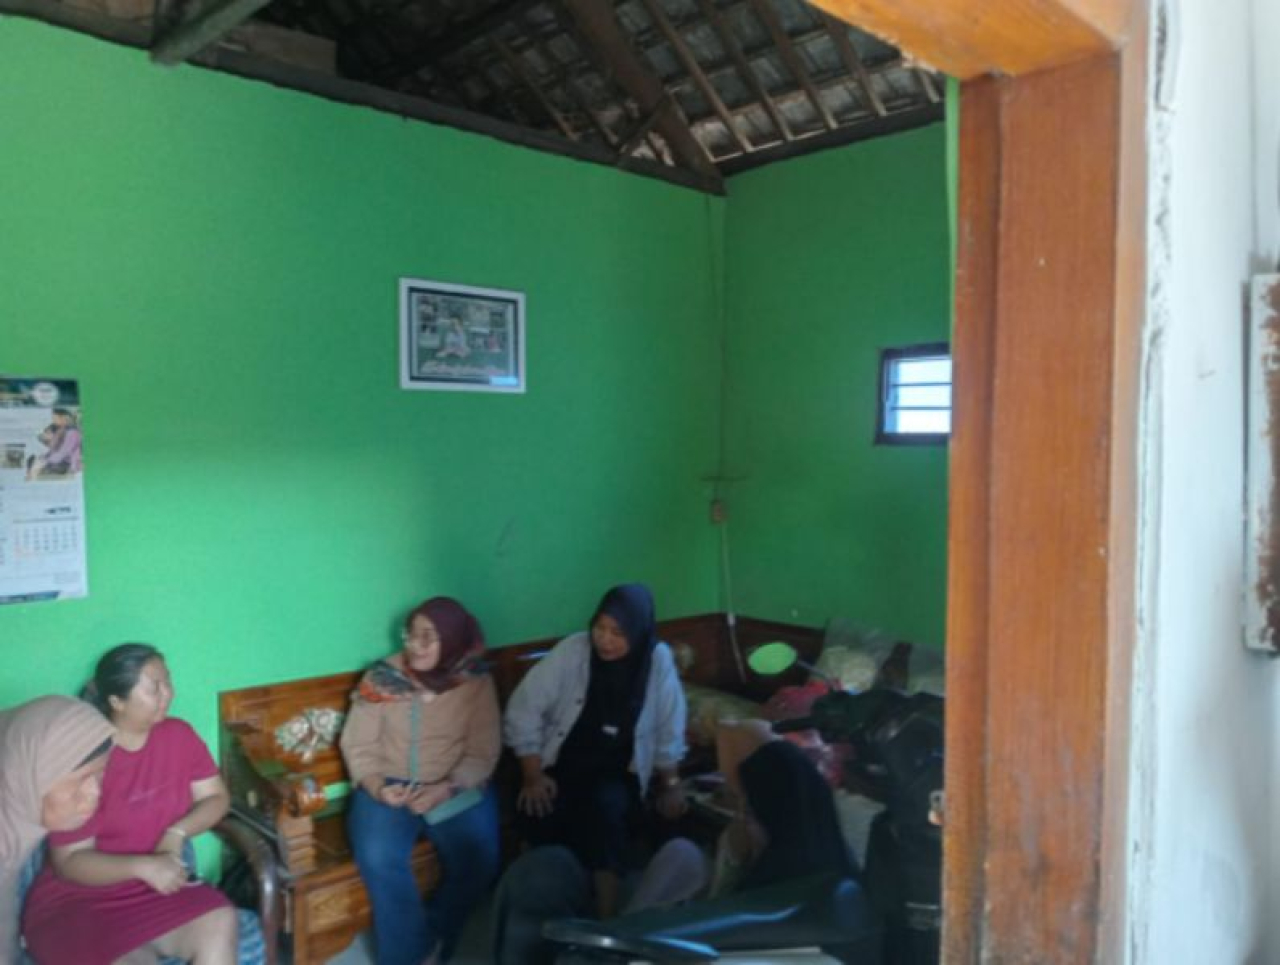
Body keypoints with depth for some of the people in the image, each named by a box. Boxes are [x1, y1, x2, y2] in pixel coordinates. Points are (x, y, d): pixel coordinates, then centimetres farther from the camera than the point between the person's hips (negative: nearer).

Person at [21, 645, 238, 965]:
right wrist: (143, 866, -29)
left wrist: (177, 833, -15)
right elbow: (70, 862, -14)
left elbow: (216, 798, 5)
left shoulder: (178, 735, -3)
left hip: (158, 891, 4)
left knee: (220, 923, -24)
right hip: (78, 901, -4)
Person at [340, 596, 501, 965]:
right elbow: (358, 747, -2)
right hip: (389, 786, 0)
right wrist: (377, 787, -20)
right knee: (379, 858, -28)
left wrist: (444, 790, -21)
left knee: (478, 858, -23)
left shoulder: (476, 681, -4)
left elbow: (483, 752, -5)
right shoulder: (382, 677, -5)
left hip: (455, 788, 1)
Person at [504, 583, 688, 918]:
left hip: (617, 773, 0)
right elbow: (523, 710, -11)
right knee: (541, 815, -27)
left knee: (606, 807, -30)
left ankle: (605, 917, -18)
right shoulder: (571, 650, -15)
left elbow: (669, 729, 2)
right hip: (560, 765, 0)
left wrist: (670, 785, 8)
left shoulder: (659, 660, -11)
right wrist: (532, 776, -13)